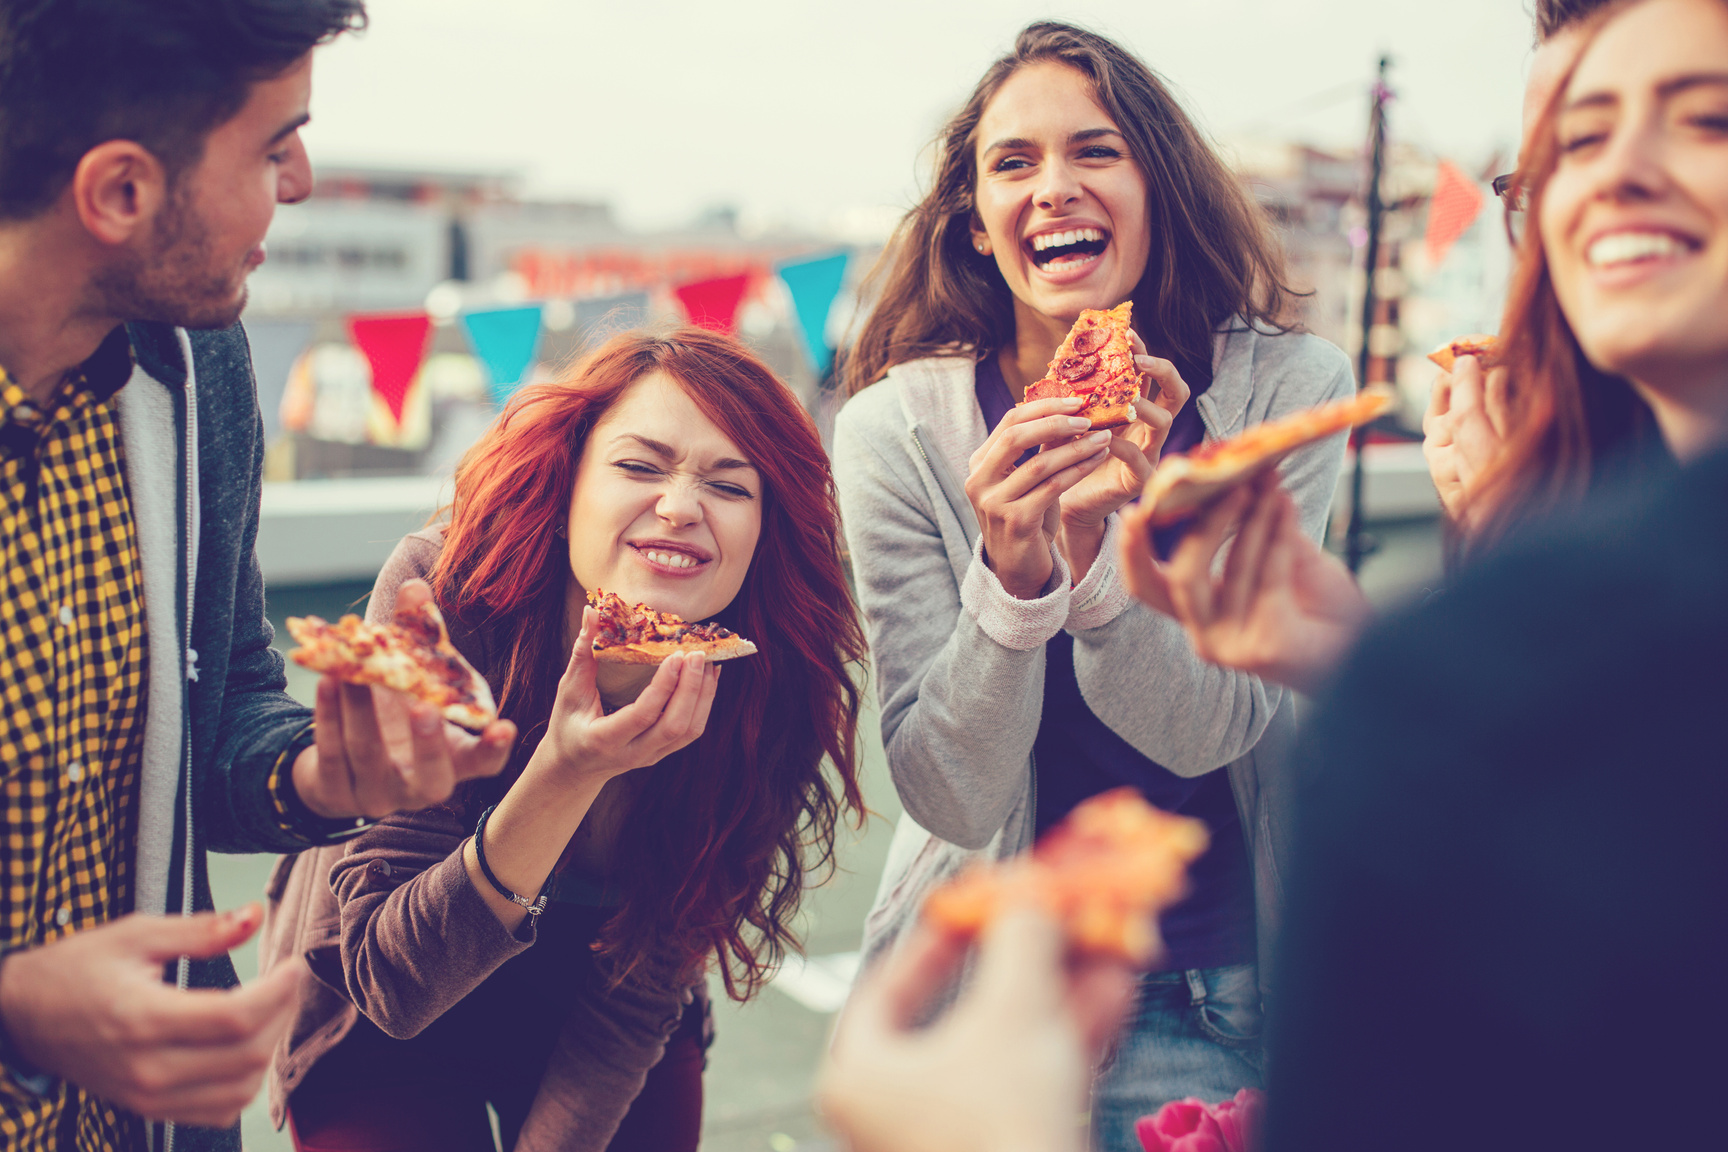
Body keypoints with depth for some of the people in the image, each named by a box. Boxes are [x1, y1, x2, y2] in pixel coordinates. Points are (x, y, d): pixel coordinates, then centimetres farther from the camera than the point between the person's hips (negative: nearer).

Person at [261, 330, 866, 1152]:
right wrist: (567, 775, -45)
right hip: (378, 1026, -1)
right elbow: (390, 980, -33)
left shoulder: (776, 694, -25)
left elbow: (638, 993, -13)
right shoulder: (441, 597, -31)